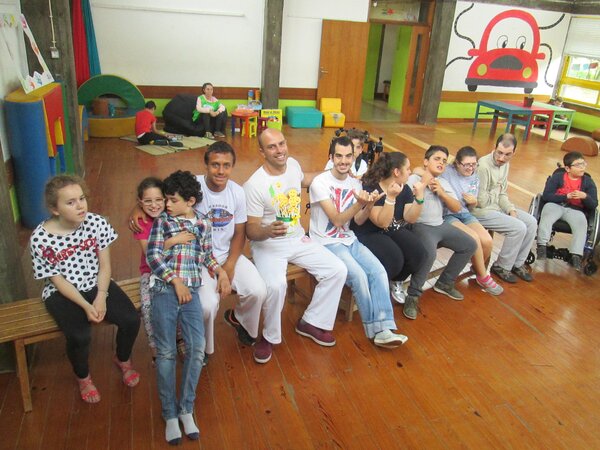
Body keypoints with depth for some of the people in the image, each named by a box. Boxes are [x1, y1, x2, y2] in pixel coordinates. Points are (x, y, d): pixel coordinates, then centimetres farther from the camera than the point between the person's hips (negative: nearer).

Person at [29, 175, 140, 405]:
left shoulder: (96, 222, -13)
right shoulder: (40, 238, -19)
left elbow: (105, 265, -6)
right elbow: (58, 280, -12)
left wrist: (101, 297, -18)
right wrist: (85, 306, -20)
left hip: (97, 285, 3)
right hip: (63, 293, -2)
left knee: (131, 320, -16)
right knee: (79, 337, -25)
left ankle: (122, 359, 19)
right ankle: (83, 377, 10)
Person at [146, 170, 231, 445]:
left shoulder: (203, 224, 13)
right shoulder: (162, 221, 7)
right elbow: (153, 255, -2)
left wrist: (221, 272, 4)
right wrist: (175, 281, -10)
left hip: (190, 291, 2)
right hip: (164, 289, -2)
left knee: (197, 348, -7)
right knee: (166, 352, -2)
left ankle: (186, 409, 9)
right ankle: (170, 414, 10)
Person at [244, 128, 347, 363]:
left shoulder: (293, 164, 0)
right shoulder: (254, 185, -20)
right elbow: (250, 230, -17)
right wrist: (268, 231, -39)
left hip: (298, 240, 7)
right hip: (268, 245, -6)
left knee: (337, 270, -7)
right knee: (276, 285, -34)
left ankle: (311, 323, 11)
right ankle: (270, 337, -4)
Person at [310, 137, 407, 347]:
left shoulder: (355, 183, 7)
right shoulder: (320, 182, -13)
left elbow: (358, 221, 6)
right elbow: (337, 220, -18)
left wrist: (369, 204, -14)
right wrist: (359, 203, -32)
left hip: (349, 240, 6)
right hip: (327, 243, -6)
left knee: (378, 271, -17)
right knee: (359, 276, -25)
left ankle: (384, 330, -16)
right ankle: (376, 329, -8)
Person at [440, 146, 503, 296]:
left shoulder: (475, 179, 9)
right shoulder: (447, 172, -12)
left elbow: (470, 208, 15)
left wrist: (473, 202, -8)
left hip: (464, 214, 7)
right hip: (446, 215, -6)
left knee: (487, 241, -15)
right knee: (474, 238, -24)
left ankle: (478, 270, 15)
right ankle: (483, 276, -1)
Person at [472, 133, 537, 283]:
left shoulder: (505, 164, 5)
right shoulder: (484, 166, -24)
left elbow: (502, 194, 12)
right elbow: (481, 201, -23)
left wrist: (511, 209, -3)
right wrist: (496, 191, -6)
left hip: (498, 206, 9)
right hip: (482, 211, -9)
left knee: (531, 222, 3)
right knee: (519, 228, -18)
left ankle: (517, 263, 16)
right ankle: (501, 266, 3)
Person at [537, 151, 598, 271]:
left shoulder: (588, 182, 5)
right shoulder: (557, 176, -1)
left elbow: (594, 205, 1)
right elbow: (546, 196, -10)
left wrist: (585, 196, -21)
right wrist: (567, 196, -19)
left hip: (575, 210, 1)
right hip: (555, 205, -1)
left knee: (582, 225, -29)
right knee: (547, 217, -33)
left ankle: (576, 256, -37)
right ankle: (542, 246, -39)